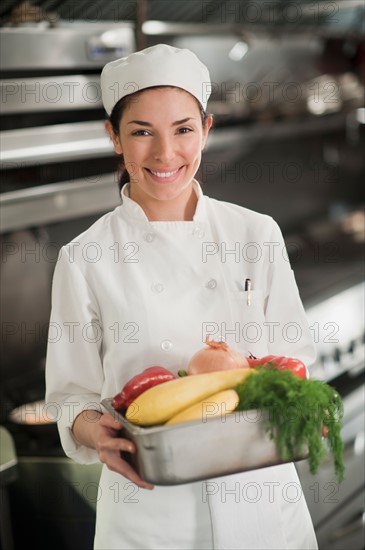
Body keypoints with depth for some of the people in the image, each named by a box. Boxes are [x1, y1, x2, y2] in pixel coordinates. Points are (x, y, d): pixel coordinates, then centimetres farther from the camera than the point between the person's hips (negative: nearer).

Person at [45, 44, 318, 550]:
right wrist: (96, 433, -23)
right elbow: (73, 395, -2)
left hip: (260, 497, 2)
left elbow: (295, 357, 4)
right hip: (146, 508, -1)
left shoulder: (257, 235, -3)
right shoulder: (85, 260, -8)